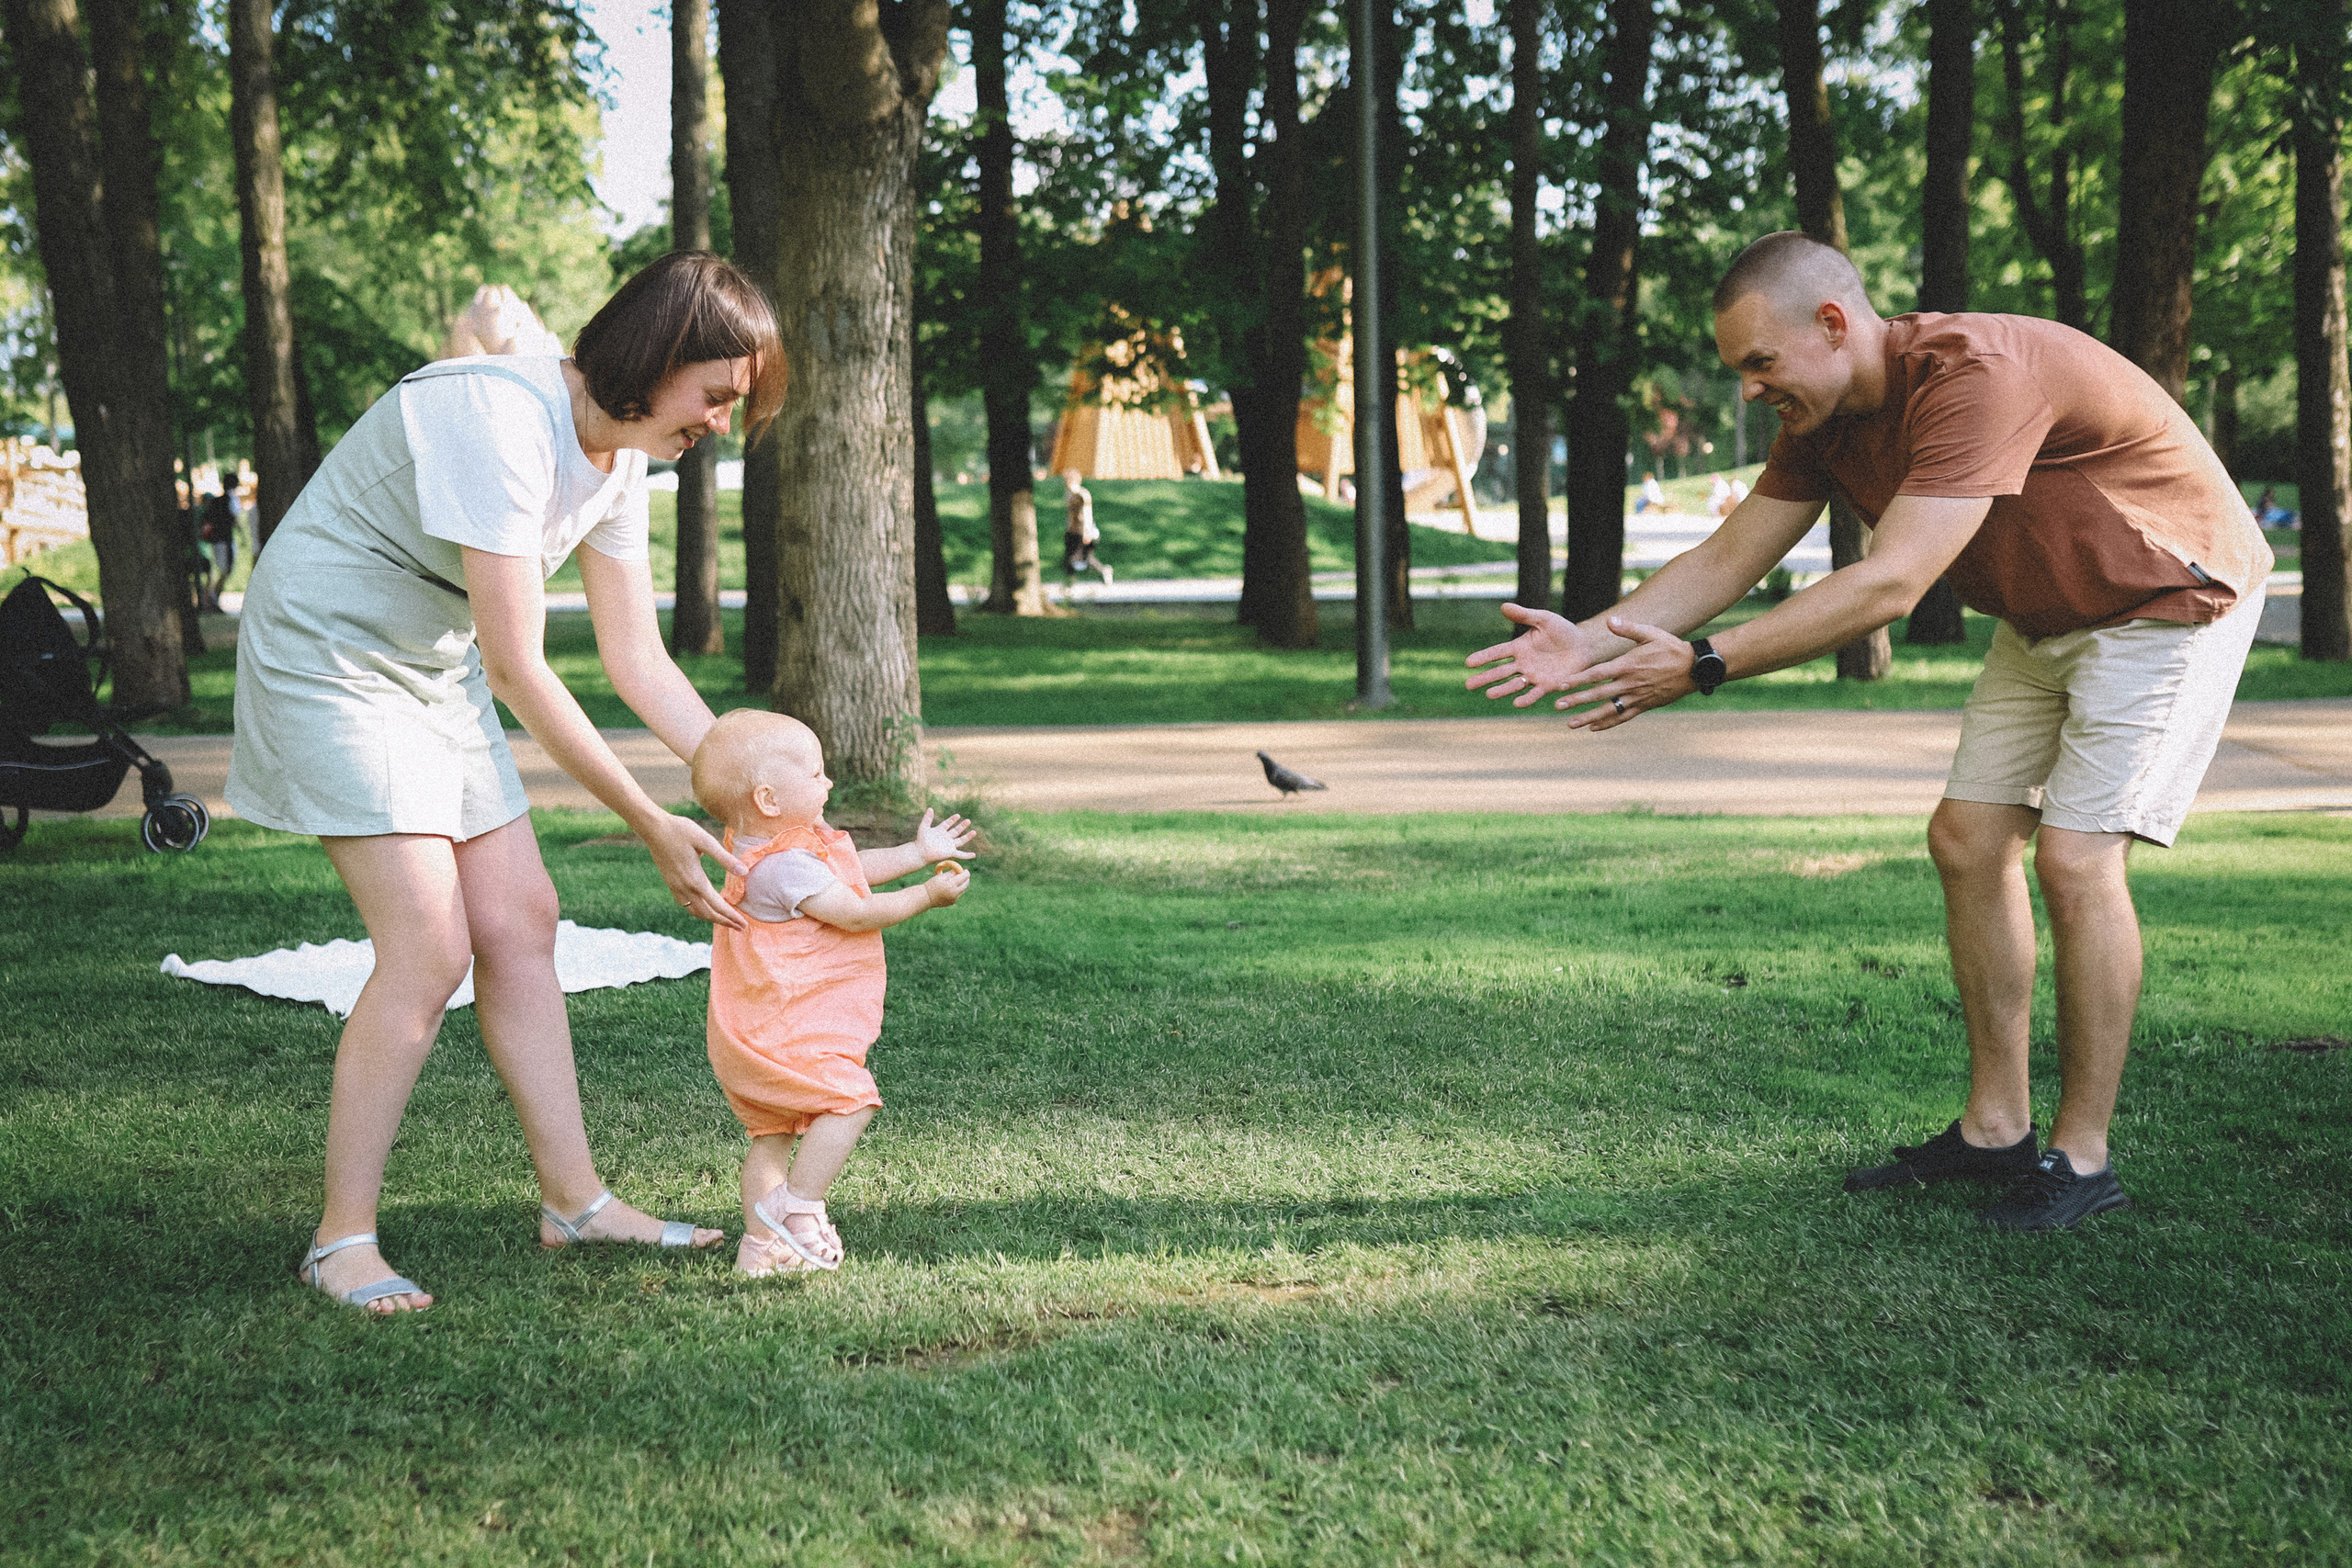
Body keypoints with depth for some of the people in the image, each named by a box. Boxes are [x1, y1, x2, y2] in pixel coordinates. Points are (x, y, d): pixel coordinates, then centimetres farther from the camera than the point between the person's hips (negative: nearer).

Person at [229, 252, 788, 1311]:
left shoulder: (618, 458, 0)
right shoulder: (501, 423, -29)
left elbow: (639, 662, 7)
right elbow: (519, 669, -27)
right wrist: (652, 827, -22)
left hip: (437, 672, 9)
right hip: (327, 660, -9)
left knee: (519, 922, 5)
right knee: (429, 948, -15)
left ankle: (575, 1200, 14)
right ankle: (342, 1241, -4)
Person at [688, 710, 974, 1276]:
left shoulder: (792, 845, 10)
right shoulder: (784, 866, -24)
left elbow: (852, 869, 25)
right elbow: (855, 913, -20)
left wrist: (918, 853, 28)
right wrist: (927, 895, -10)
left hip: (755, 1037, 11)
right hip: (786, 1032, -11)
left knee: (772, 1132, 13)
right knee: (849, 1101, -11)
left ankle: (761, 1242, 15)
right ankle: (798, 1210, -6)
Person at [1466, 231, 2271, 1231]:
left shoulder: (1976, 375, -34)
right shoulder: (1826, 420, -6)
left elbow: (1890, 586, -39)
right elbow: (1726, 560, -3)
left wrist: (1701, 666, -39)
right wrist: (1586, 643, -16)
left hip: (2168, 596, -9)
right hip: (2044, 616, 9)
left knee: (2076, 858, -15)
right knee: (1968, 838, 3)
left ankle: (2082, 1157, -5)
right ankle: (1996, 1128, 11)